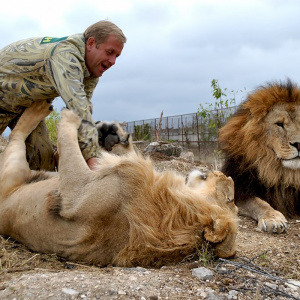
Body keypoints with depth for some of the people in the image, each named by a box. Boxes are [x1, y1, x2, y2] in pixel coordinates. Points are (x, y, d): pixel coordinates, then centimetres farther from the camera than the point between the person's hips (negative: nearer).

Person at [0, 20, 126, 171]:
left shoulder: (91, 67, -8)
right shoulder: (65, 55, -36)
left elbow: (85, 108, -11)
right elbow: (78, 108, -45)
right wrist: (92, 157, -50)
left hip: (25, 103, 8)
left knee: (44, 156, -3)